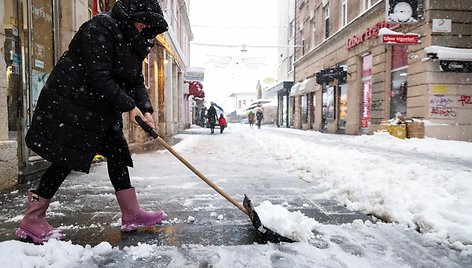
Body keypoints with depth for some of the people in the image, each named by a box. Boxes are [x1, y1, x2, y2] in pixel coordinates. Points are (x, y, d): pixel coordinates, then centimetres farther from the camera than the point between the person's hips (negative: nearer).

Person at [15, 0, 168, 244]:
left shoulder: (131, 42, 12)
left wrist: (145, 109, -8)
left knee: (117, 152, 4)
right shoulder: (100, 28, -16)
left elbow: (136, 82, 8)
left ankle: (131, 214, 10)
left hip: (101, 109, 9)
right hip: (71, 102, -9)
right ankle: (32, 220, 10)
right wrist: (129, 106, -23)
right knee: (65, 161, -6)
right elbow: (98, 77, -25)